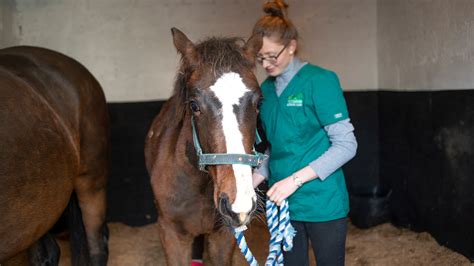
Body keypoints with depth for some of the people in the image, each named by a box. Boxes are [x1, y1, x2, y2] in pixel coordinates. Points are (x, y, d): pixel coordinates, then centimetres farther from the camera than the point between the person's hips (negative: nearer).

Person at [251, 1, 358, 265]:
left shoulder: (320, 80, -11)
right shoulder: (267, 88, 7)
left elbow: (346, 145, -15)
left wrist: (295, 179, -21)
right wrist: (255, 179, 0)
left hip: (322, 202, -6)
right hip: (282, 202, 6)